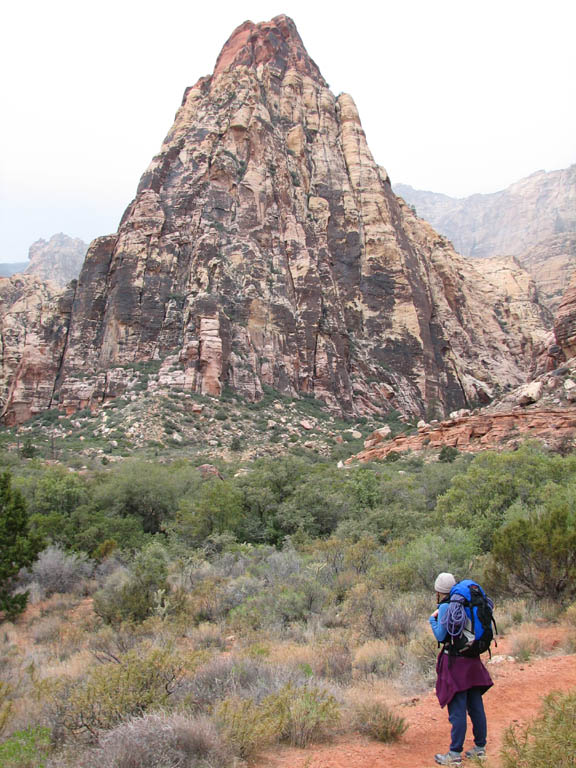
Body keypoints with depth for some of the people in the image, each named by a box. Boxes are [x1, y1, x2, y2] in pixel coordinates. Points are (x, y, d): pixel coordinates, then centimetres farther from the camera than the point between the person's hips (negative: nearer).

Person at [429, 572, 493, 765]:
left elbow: (440, 636, -15)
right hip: (472, 661, 7)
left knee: (457, 710, -2)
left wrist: (433, 619, 1)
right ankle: (480, 747, 25)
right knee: (476, 706, 15)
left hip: (455, 662, -7)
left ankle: (455, 754, 4)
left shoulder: (445, 607, -14)